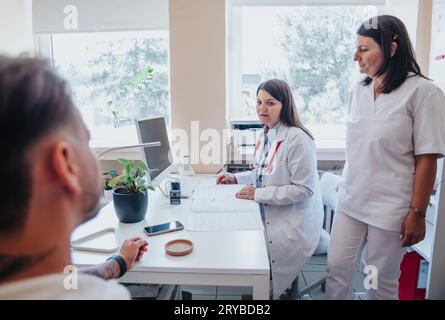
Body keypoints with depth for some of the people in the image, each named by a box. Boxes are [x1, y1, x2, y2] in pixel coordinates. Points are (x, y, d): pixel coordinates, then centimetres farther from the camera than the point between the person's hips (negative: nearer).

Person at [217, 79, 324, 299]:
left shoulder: (297, 139, -24)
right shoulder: (267, 135, 4)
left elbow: (303, 189, -25)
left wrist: (258, 194, -23)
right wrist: (236, 178, 5)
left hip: (294, 227, -8)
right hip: (270, 218, 8)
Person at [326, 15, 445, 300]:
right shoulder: (360, 91, 7)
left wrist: (417, 214, -12)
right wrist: (346, 182, 13)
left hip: (390, 207, -5)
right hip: (351, 201, 5)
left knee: (382, 281, 12)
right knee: (337, 268, 11)